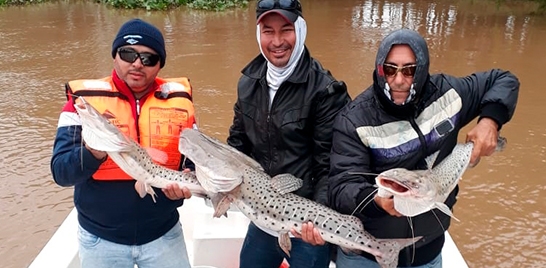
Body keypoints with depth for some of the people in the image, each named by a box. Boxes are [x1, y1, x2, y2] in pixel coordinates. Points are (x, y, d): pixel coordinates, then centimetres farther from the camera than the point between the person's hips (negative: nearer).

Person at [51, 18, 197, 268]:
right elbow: (60, 171, -13)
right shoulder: (84, 98, -9)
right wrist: (94, 152, -32)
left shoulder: (179, 100, -4)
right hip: (100, 238, -1)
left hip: (164, 234, 1)